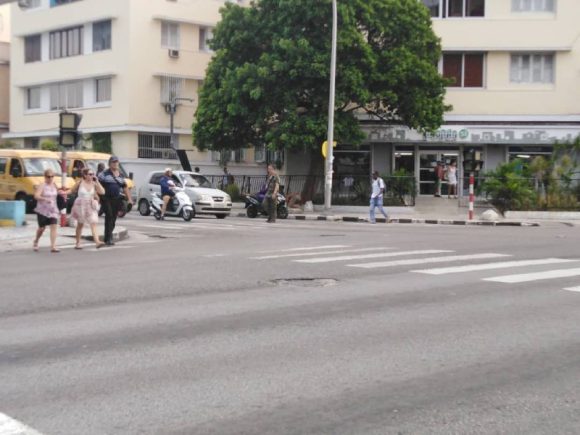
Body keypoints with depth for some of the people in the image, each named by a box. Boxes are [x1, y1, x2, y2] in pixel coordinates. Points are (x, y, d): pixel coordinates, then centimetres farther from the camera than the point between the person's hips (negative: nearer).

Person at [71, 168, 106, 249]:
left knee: (93, 223, -12)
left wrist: (97, 182, -14)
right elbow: (73, 190, 6)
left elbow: (102, 192, -12)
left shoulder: (94, 184, -2)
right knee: (80, 224, 12)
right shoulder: (80, 183, -7)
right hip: (80, 206, -1)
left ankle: (97, 242, -22)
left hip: (91, 206, 1)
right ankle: (78, 243, 24)